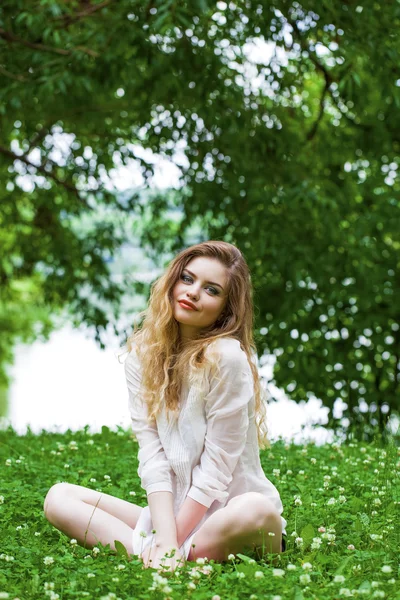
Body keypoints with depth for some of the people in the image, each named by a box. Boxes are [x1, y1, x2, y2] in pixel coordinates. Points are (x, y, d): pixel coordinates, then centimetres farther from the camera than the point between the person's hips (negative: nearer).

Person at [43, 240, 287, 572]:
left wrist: (170, 545, -17)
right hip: (173, 511, 5)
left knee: (258, 511, -37)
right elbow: (152, 452, -8)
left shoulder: (226, 357, -15)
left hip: (226, 514, -5)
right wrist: (164, 537, -21)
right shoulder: (142, 354, 0)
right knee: (59, 498, -7)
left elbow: (216, 468, -16)